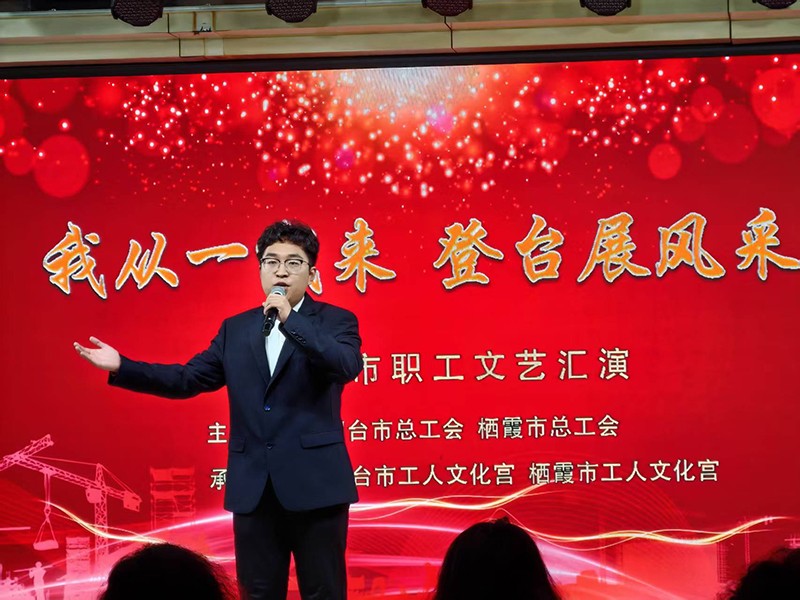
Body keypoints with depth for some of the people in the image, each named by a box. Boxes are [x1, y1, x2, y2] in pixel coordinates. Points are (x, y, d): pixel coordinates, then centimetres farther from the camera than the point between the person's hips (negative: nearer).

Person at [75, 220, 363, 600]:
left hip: (315, 483, -4)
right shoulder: (235, 329, 13)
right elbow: (188, 379, 12)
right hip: (253, 487, 4)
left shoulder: (336, 321, 1)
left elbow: (348, 366, -18)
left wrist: (291, 320, -21)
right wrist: (121, 367, 2)